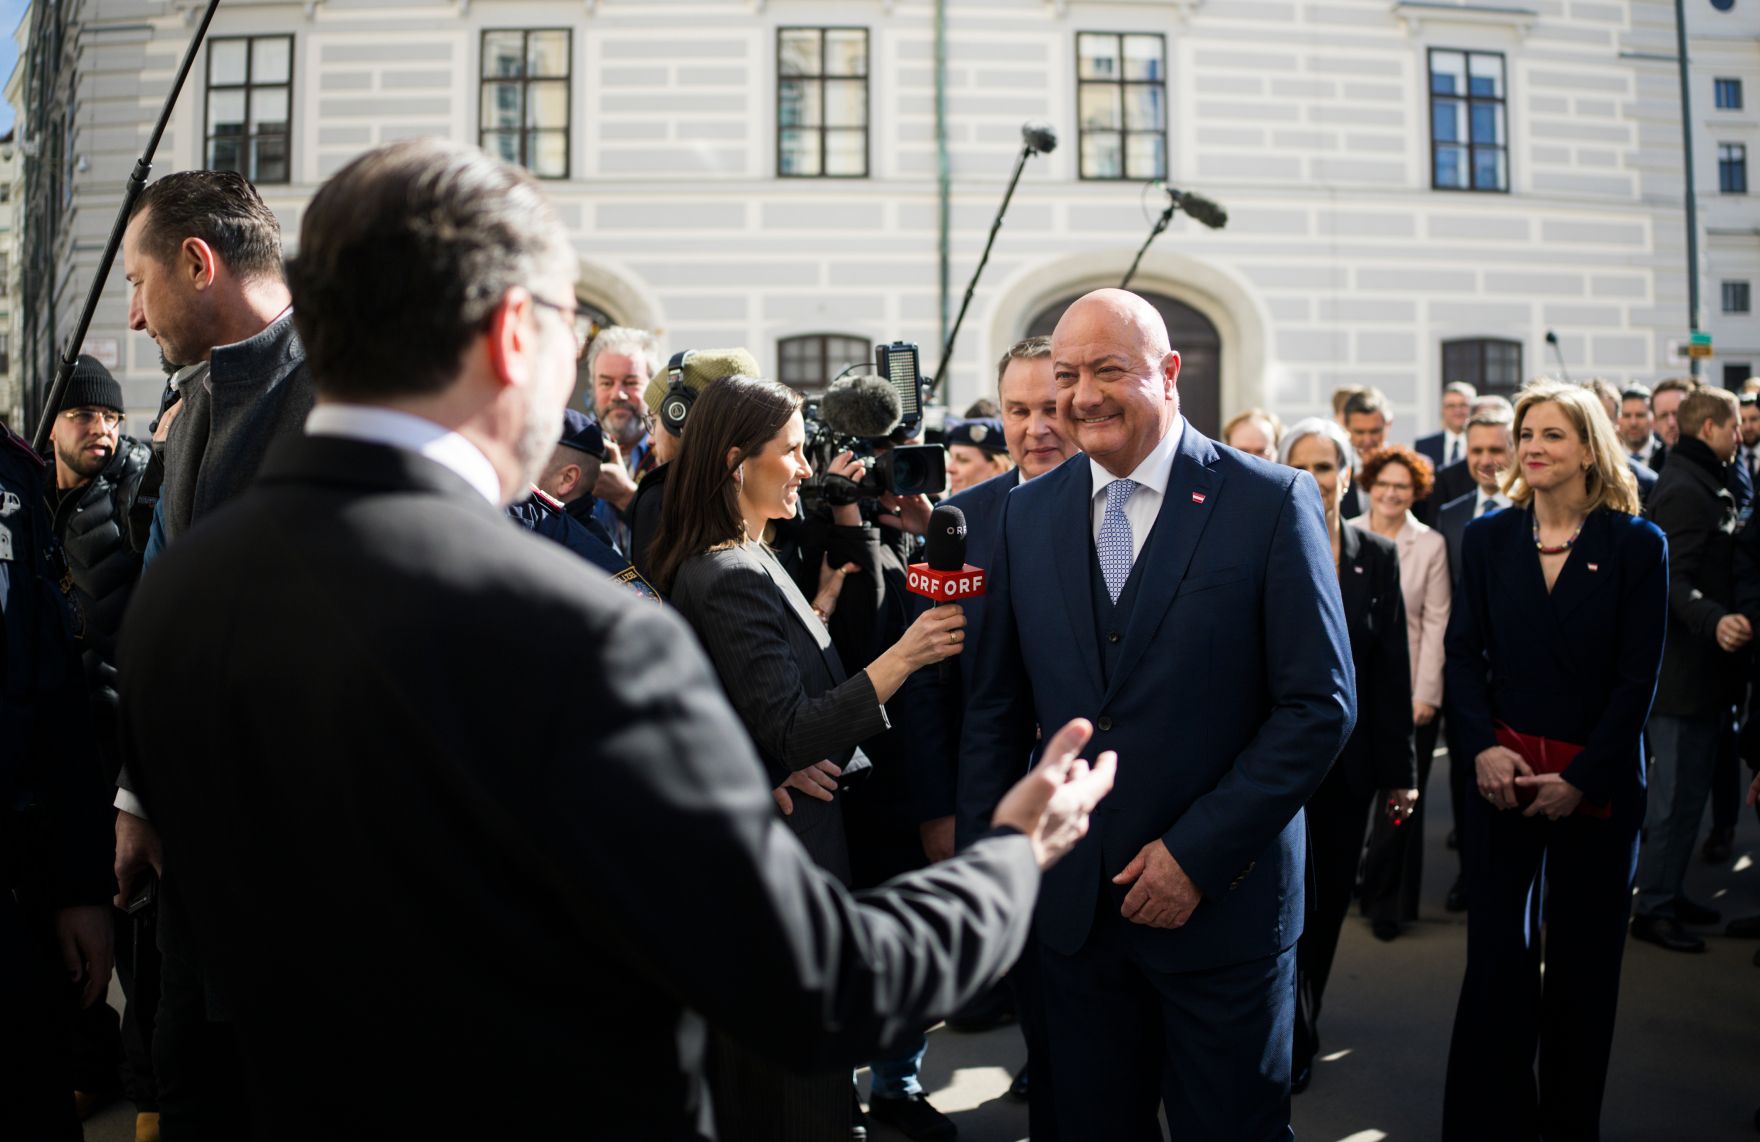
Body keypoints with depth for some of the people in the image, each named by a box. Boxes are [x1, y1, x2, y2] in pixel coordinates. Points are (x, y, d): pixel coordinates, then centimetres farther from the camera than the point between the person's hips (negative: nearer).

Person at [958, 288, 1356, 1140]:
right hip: (1073, 901, 3)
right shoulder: (1028, 512, 4)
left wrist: (1199, 853, -14)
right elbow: (995, 709, 8)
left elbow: (1320, 704, -10)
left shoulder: (1272, 502, -8)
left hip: (1221, 901, -3)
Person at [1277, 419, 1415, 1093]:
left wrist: (1398, 770, 2)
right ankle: (1292, 1043, 15)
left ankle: (1298, 1030, 34)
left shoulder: (1377, 558, 3)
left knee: (1329, 898, 14)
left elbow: (1393, 671, 3)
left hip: (1348, 759, 3)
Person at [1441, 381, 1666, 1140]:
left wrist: (1580, 779, -12)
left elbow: (1637, 677, -6)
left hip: (1598, 783, -1)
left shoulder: (1636, 545, -3)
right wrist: (1482, 747, -12)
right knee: (1497, 955, 2)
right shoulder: (1488, 538, 4)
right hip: (1503, 774, 1)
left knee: (1583, 960, 11)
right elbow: (1463, 654, 2)